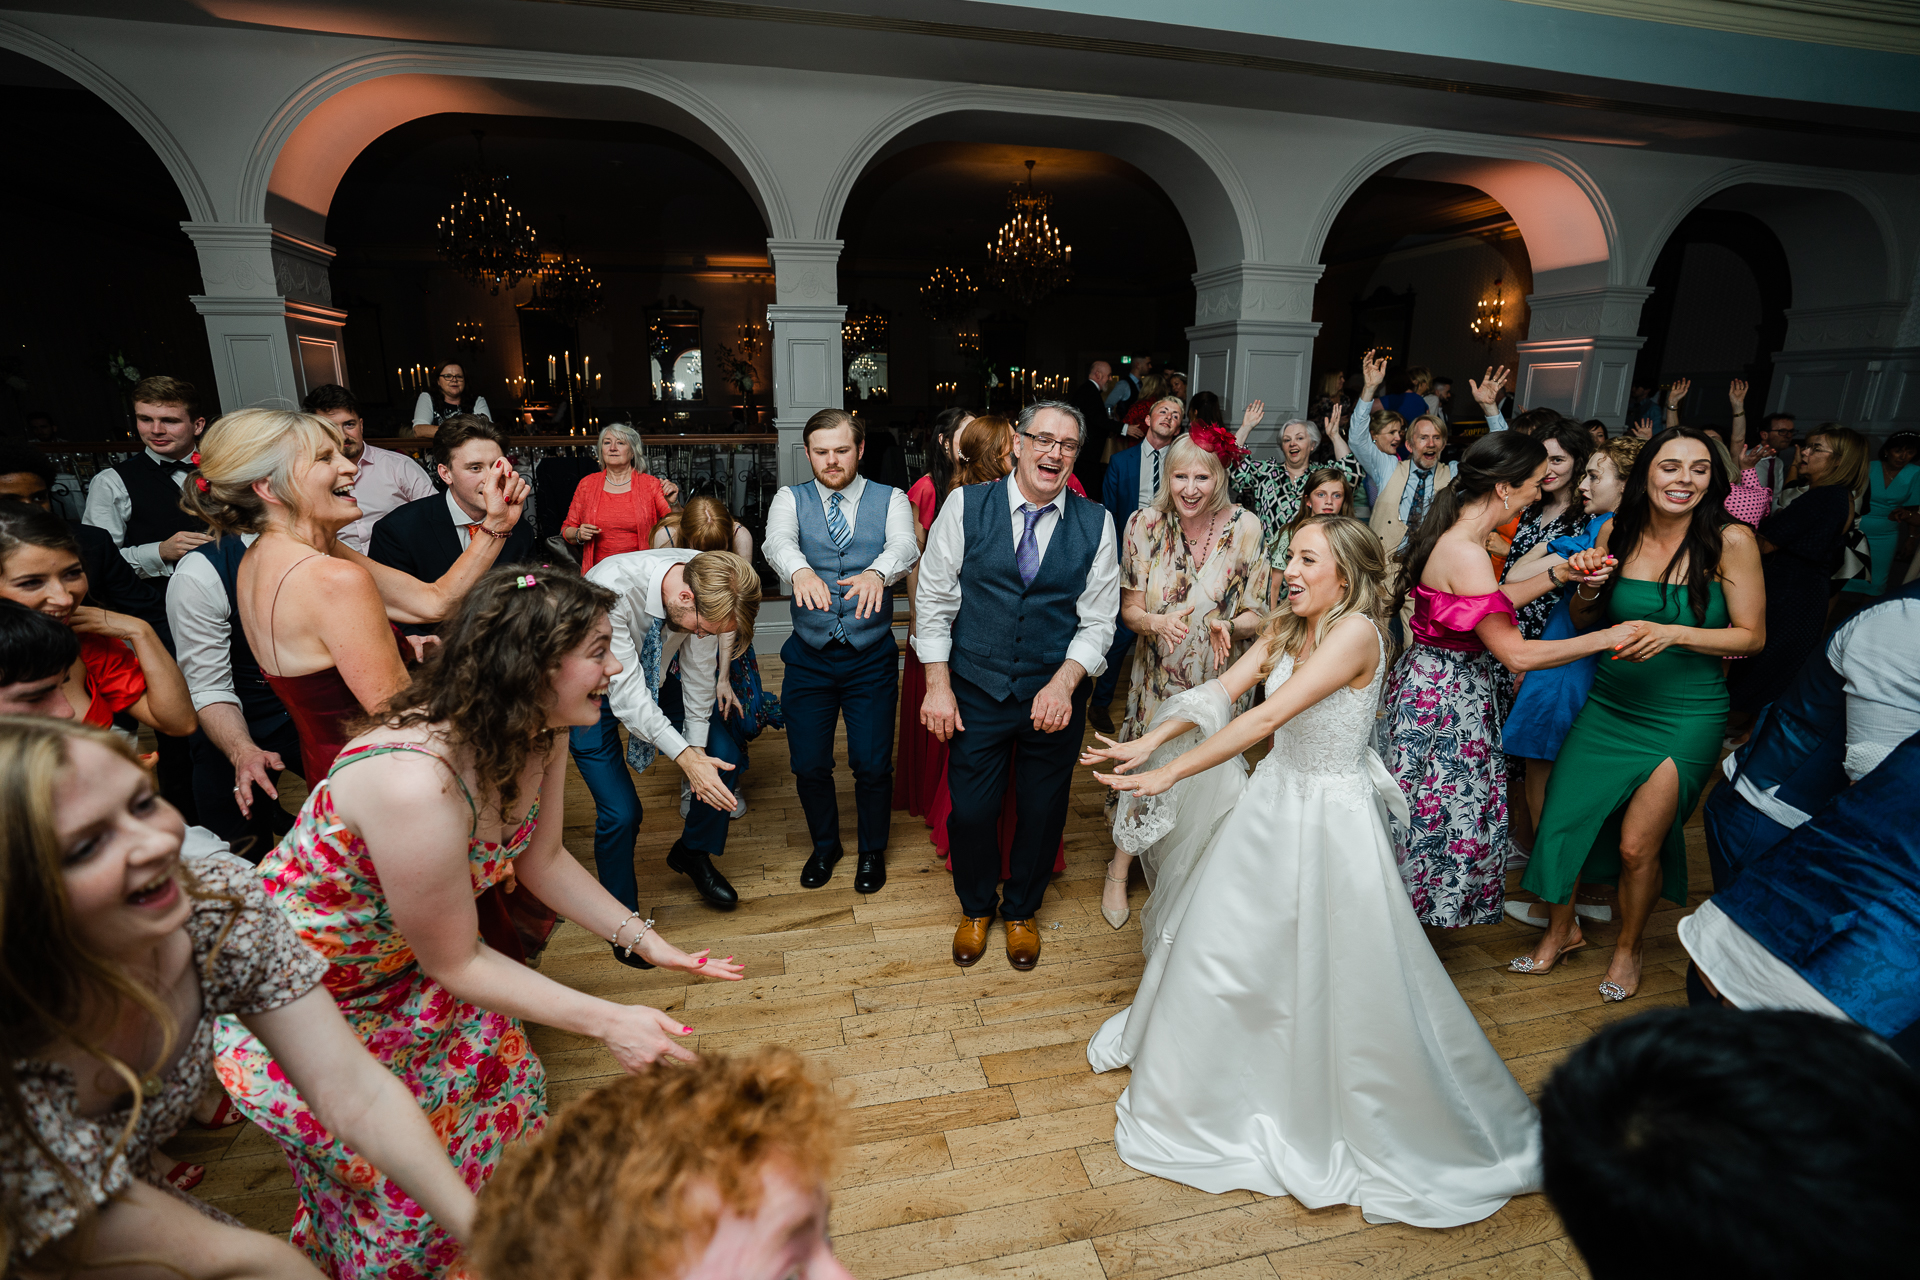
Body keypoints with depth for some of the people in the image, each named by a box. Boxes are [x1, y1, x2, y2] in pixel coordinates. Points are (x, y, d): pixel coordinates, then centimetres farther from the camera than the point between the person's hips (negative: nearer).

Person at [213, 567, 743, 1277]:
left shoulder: (538, 737, -16)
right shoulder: (416, 785, -41)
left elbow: (541, 860, 0)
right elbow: (454, 963, -26)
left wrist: (648, 941, -5)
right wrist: (606, 1021, -24)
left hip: (399, 962, 7)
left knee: (503, 1084, 14)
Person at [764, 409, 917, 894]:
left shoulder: (890, 500, 0)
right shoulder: (790, 499, 2)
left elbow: (905, 546, -20)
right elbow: (777, 541, -20)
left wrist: (877, 571, -44)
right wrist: (799, 569, -44)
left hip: (872, 658, -1)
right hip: (809, 657, 1)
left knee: (872, 764, 3)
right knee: (808, 765, 9)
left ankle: (872, 851, 30)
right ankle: (824, 845, 36)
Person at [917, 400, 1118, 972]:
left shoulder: (1096, 524, -3)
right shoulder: (966, 507, -6)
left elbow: (1097, 621, -3)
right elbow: (935, 600, -3)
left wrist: (1064, 682, -19)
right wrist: (938, 686, -7)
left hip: (1055, 697, 1)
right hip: (977, 692, -1)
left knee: (1043, 812, 15)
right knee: (970, 810, 8)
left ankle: (1021, 910, 44)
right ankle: (975, 908, 40)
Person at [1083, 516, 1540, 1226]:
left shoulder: (1357, 631, -23)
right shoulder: (1285, 627, 2)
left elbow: (1267, 717, -30)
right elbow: (1221, 690, -3)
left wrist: (1170, 774, -29)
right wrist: (1146, 741, -16)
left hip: (1330, 815, -8)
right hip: (1274, 800, 8)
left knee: (1336, 972, 8)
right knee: (1216, 938, 19)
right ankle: (1184, 1081, 44)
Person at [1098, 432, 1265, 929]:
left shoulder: (1245, 527, -11)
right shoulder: (1145, 523, -9)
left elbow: (1256, 615, -5)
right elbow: (1129, 609, -5)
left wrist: (1228, 625, -28)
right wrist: (1157, 622, -27)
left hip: (1218, 680, 0)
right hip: (1157, 677, 0)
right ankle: (1119, 870, 31)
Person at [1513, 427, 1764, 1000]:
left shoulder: (1731, 541, -10)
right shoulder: (1617, 533, -2)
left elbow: (1752, 635, -7)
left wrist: (1673, 634, -22)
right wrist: (1585, 589, -13)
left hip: (1685, 719, -3)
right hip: (1608, 707, 3)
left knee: (1636, 845, 1)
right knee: (1561, 819, 5)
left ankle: (1629, 945, 31)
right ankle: (1562, 929, 30)